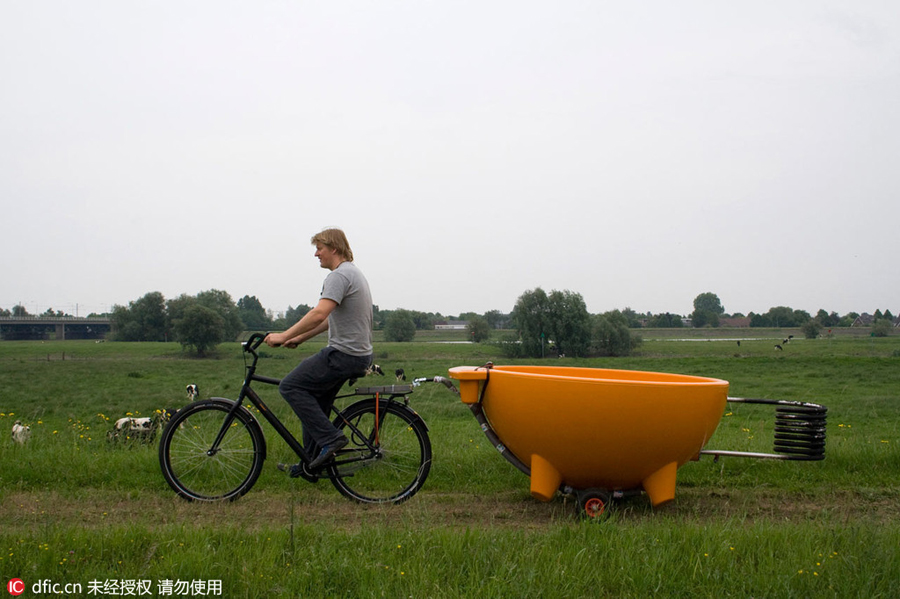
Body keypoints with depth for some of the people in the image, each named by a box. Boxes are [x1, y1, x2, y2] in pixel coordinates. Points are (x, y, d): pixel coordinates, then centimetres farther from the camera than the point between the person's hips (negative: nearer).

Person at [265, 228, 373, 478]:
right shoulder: (353, 273, 19)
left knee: (291, 386, -8)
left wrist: (284, 336, -25)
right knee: (314, 402, 16)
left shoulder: (339, 275, -15)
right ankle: (310, 464, 21)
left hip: (343, 355, -11)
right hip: (357, 354, 11)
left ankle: (330, 438, -12)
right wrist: (299, 338, 26)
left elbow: (319, 314, -29)